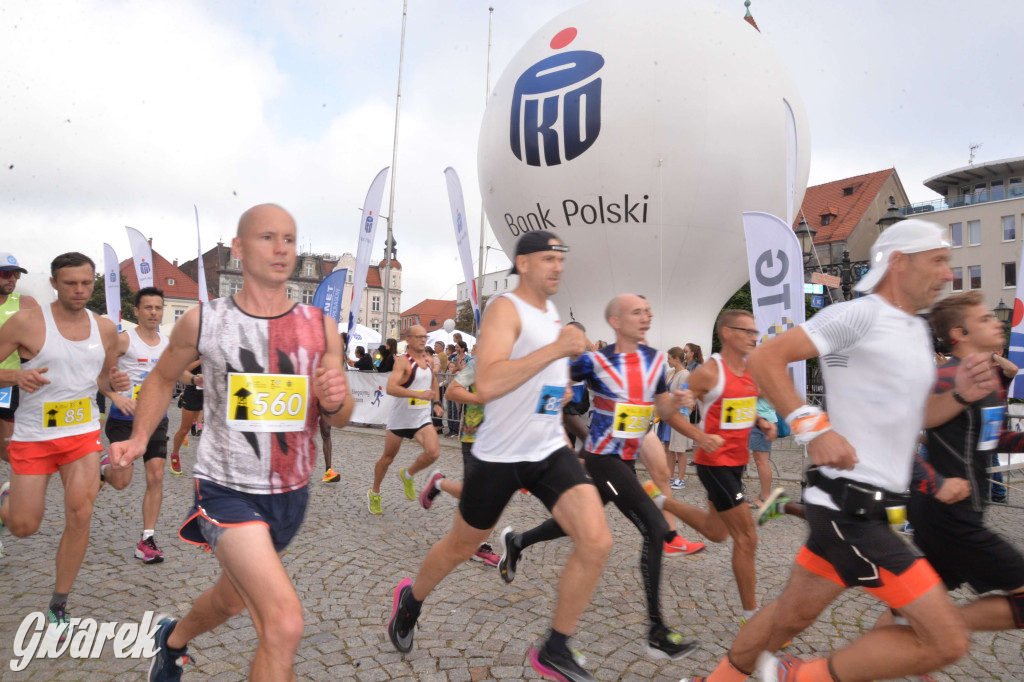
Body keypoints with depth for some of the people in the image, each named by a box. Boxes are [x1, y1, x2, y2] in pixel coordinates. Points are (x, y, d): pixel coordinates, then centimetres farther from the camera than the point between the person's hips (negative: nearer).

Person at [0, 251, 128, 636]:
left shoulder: (106, 329, 3)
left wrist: (115, 381, -6)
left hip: (83, 434, 2)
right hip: (33, 436, -2)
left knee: (80, 516, -9)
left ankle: (58, 607, 10)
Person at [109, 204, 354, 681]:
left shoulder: (320, 328, -5)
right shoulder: (203, 321, -9)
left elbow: (340, 419, 1)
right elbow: (162, 378, 11)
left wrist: (335, 401, -22)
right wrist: (139, 437, -3)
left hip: (291, 494, 4)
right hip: (227, 490, -4)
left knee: (233, 598, 27)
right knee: (284, 623, -20)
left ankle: (173, 641, 60)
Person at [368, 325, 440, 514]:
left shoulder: (429, 360, 6)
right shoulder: (403, 361, -15)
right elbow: (390, 388, -30)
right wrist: (418, 394, -37)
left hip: (422, 419, 5)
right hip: (399, 418, -4)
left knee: (433, 452, -18)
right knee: (387, 458, 10)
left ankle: (407, 475, 10)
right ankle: (374, 494, 34)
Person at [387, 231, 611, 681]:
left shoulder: (552, 316, 11)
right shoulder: (505, 309, -15)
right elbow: (486, 385, -31)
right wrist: (555, 349, -30)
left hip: (550, 451, 6)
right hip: (499, 456, -6)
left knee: (596, 541, -10)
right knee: (460, 548, 14)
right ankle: (411, 599, 46)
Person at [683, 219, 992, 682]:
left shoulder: (918, 332, 17)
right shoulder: (859, 315, -13)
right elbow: (765, 358, -18)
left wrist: (960, 394, 7)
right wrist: (813, 427, -24)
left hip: (867, 507, 9)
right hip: (848, 504, -9)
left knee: (791, 614, 18)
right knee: (947, 640, -7)